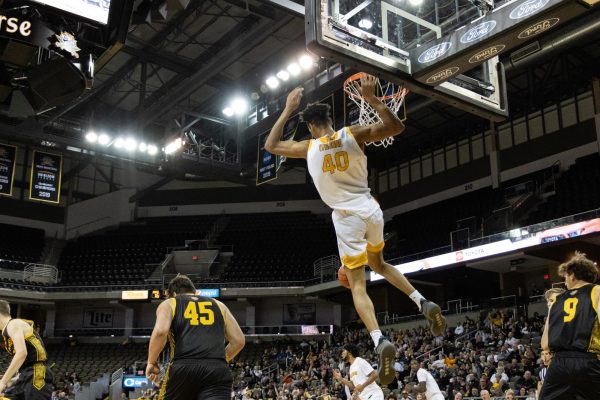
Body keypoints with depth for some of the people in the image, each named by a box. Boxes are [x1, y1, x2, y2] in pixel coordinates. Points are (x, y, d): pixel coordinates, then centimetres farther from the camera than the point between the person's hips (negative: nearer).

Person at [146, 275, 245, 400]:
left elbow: (160, 332, -5)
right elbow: (239, 340, 20)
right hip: (217, 371, 1)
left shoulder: (169, 304, 17)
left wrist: (152, 362, 9)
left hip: (183, 368, -1)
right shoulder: (218, 305, 26)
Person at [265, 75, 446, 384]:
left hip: (346, 217, -3)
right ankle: (423, 303, 11)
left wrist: (287, 110, 13)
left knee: (357, 285, -1)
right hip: (370, 209, 3)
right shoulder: (354, 133, -2)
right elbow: (397, 127, -1)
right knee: (378, 264, 28)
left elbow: (270, 146, 12)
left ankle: (380, 341, -21)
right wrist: (371, 99, -4)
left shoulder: (308, 148, -3)